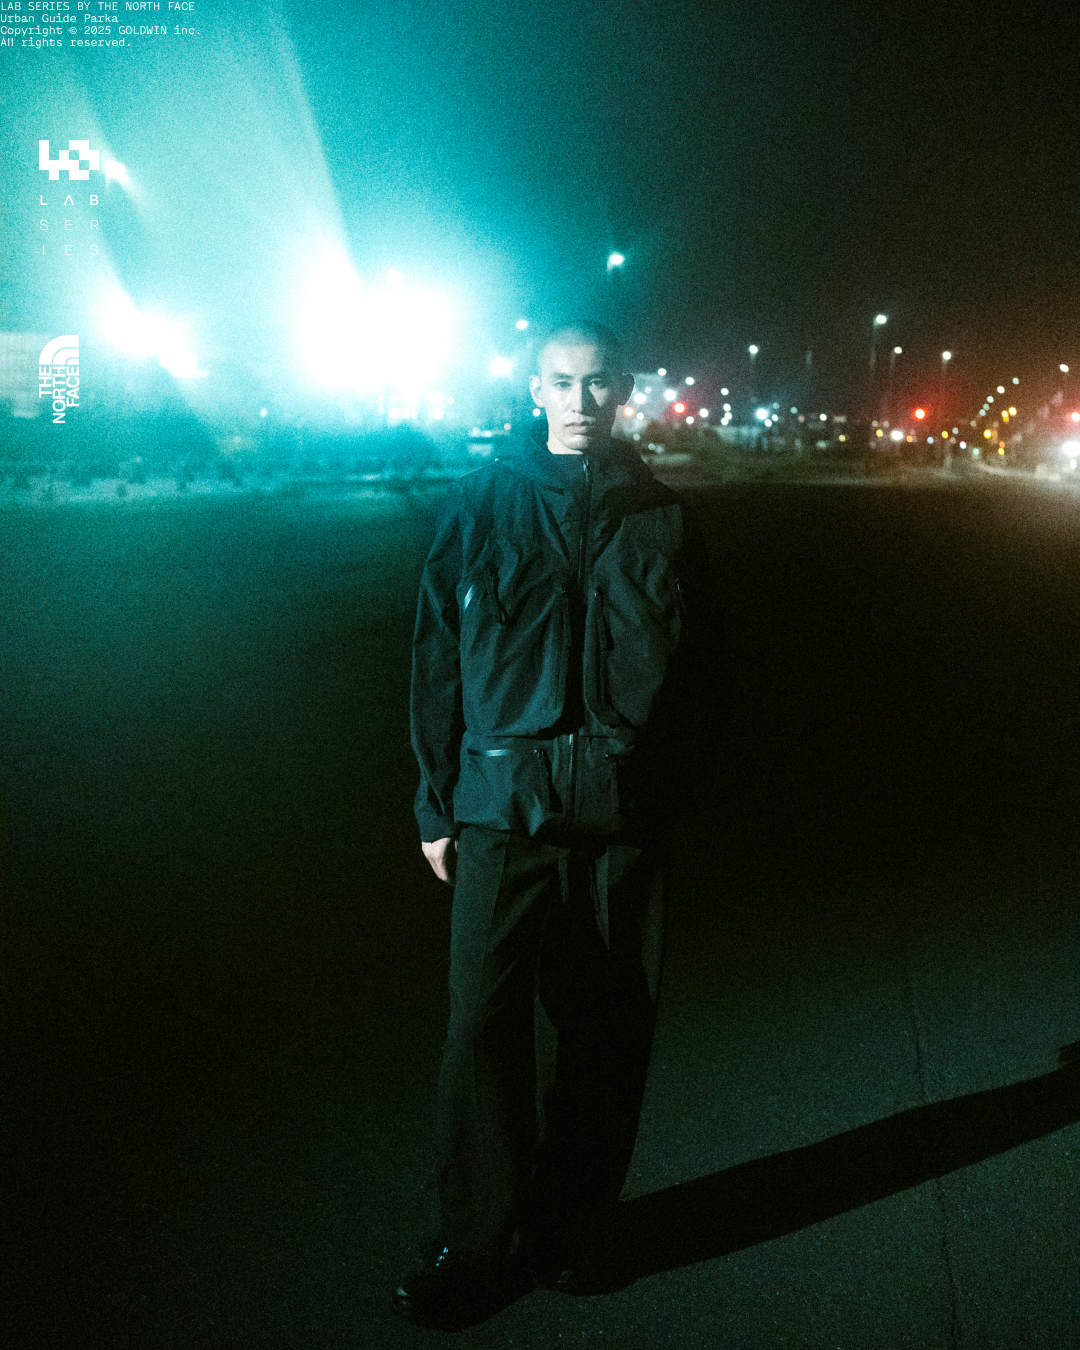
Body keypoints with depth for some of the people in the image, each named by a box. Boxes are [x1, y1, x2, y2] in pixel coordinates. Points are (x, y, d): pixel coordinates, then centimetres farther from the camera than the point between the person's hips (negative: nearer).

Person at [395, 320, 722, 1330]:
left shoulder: (658, 516, 6)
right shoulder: (482, 506, 4)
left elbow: (687, 669, 9)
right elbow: (438, 659, 5)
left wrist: (662, 780, -1)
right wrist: (439, 804, 3)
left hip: (622, 809, 1)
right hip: (503, 798, -1)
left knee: (602, 1028, 8)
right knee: (484, 1026, -2)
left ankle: (570, 1231, 27)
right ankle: (476, 1246, 15)